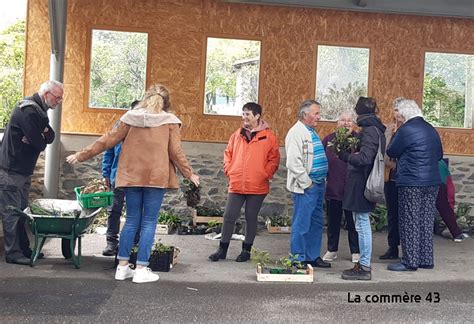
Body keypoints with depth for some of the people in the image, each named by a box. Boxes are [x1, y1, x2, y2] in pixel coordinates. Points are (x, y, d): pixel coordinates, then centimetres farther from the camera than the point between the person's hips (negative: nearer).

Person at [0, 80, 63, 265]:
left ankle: (23, 249, 22)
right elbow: (41, 144, -23)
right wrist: (43, 138, -1)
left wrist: (41, 135, -17)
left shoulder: (38, 110, 12)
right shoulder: (29, 110, -21)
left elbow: (50, 138, 4)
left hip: (23, 170, 10)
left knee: (22, 211, 14)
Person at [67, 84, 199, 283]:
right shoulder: (169, 121, 0)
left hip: (132, 176, 3)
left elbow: (107, 141, 6)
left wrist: (81, 155, 15)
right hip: (156, 177, -3)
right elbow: (175, 152, -3)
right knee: (149, 223, 3)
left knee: (131, 221, 12)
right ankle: (141, 270, 4)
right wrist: (189, 174, 9)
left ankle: (122, 267, 15)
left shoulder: (130, 117, 6)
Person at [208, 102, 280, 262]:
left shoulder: (269, 136, -3)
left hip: (257, 187, -3)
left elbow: (274, 159, -1)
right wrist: (229, 170, 5)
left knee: (251, 218, 9)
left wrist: (265, 175, -8)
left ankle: (246, 249, 22)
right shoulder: (237, 135, 8)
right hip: (236, 185, 3)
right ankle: (222, 249, 16)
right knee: (229, 217, 5)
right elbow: (228, 153, 16)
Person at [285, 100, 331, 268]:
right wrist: (307, 183, -17)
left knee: (316, 222, 15)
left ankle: (313, 256, 26)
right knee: (301, 223, -3)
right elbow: (293, 162, -21)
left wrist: (323, 180, 16)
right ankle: (298, 259, 7)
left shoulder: (312, 132, 17)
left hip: (318, 185, 10)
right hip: (305, 186, -10)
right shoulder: (296, 132, -13)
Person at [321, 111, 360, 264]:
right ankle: (332, 250, 26)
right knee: (333, 222, 13)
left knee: (353, 222, 6)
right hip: (332, 188, 3)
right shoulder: (329, 139, 5)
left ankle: (356, 252, 18)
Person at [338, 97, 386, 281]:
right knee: (363, 224, 15)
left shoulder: (369, 131, -15)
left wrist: (344, 155, -12)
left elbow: (364, 158, -23)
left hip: (361, 184, -10)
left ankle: (364, 267, 3)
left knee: (362, 225, -4)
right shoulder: (375, 129, 14)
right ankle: (364, 263, 23)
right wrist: (350, 152, 6)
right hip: (363, 183, 10)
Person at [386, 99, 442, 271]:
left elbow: (391, 152, -4)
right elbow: (439, 155, 21)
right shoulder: (431, 129, 12)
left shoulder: (406, 129, -13)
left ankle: (410, 262, 4)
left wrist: (393, 136, 12)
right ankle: (426, 260, 19)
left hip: (411, 183, -7)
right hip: (432, 182, 8)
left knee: (410, 223, 0)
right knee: (427, 222, 12)